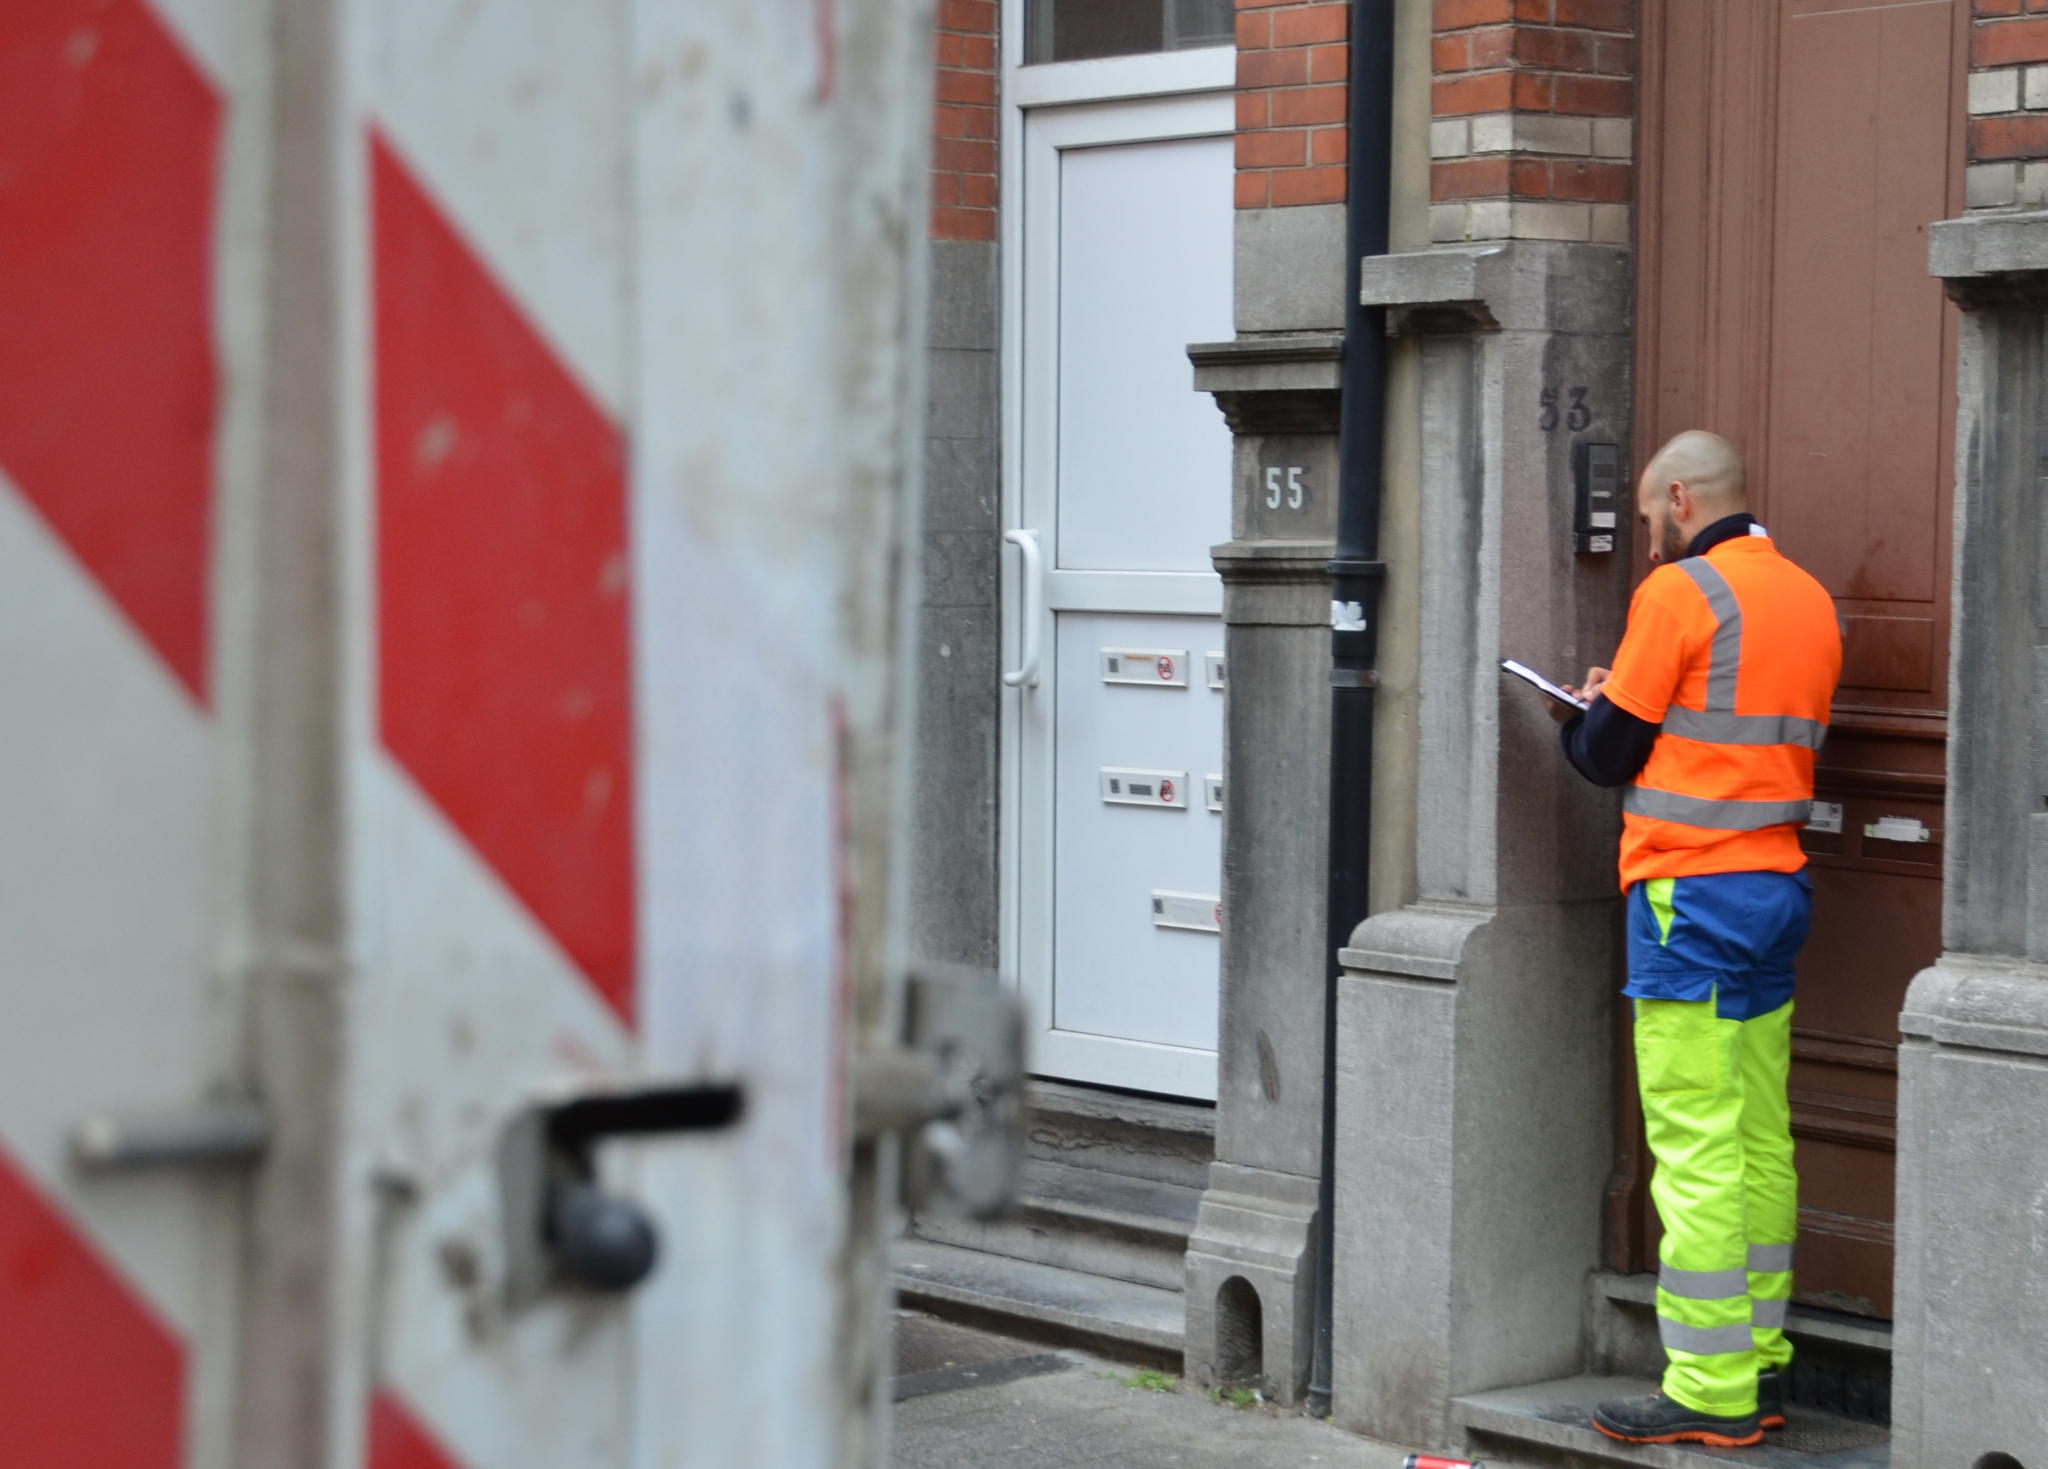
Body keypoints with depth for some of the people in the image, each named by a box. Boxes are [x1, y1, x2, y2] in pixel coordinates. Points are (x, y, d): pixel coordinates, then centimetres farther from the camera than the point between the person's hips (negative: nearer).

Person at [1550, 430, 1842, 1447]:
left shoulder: (1680, 592, -9)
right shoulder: (1809, 599, 14)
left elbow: (1610, 754, -6)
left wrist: (1583, 720, 16)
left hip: (1694, 891, -8)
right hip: (1780, 882, 8)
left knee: (1695, 1147, -6)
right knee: (1761, 1140, 11)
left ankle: (1707, 1392, -6)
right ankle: (1759, 1369, 14)